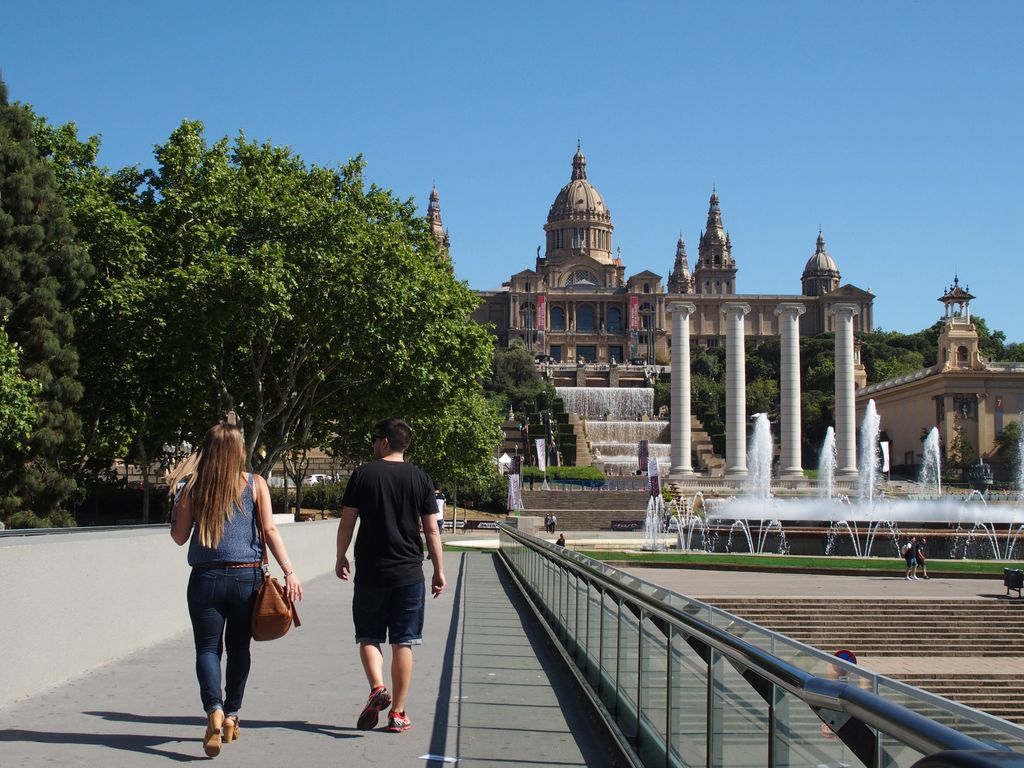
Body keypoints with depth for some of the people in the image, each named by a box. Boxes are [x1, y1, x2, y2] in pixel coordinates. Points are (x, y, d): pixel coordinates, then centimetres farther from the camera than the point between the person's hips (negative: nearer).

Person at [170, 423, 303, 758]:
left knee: (207, 647, 3)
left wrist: (175, 502, 22)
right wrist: (289, 571, -5)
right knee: (238, 647, 15)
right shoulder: (254, 484, 0)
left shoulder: (193, 488, 1)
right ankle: (231, 716, 23)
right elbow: (270, 530, -5)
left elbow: (179, 537, 7)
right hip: (247, 577, 1)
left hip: (206, 579, -1)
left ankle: (214, 709, -20)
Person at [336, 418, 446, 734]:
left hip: (370, 572, -1)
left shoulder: (363, 475, -2)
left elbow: (347, 522, 0)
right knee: (402, 642, 6)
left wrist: (341, 558, 14)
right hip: (409, 573, 1)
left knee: (368, 636, 12)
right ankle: (397, 713, 8)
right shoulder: (420, 478, 2)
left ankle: (377, 687, -12)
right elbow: (432, 530, 2)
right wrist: (439, 570, 10)